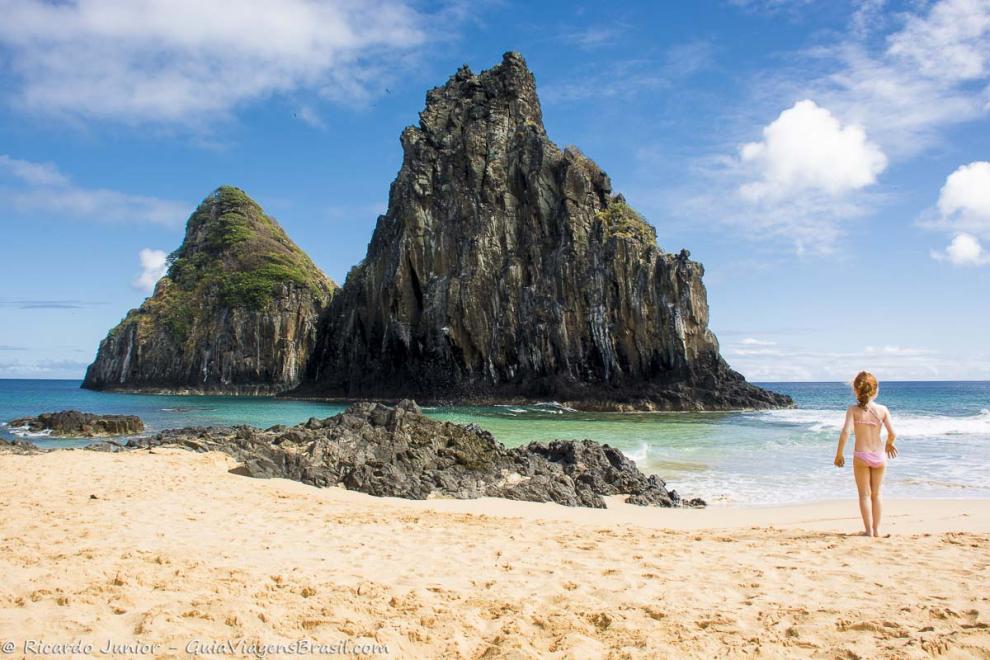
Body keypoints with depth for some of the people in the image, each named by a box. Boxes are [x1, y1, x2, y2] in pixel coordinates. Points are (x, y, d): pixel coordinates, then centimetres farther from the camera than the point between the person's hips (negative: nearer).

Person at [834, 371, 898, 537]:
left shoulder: (853, 409, -10)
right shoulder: (882, 410, -4)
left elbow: (845, 432, -19)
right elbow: (892, 434, -5)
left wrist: (839, 454, -8)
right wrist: (889, 444, 18)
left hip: (861, 456, -2)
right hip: (879, 455, 2)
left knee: (865, 494, 10)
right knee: (876, 494, 17)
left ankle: (868, 530, 8)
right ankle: (877, 529, 22)